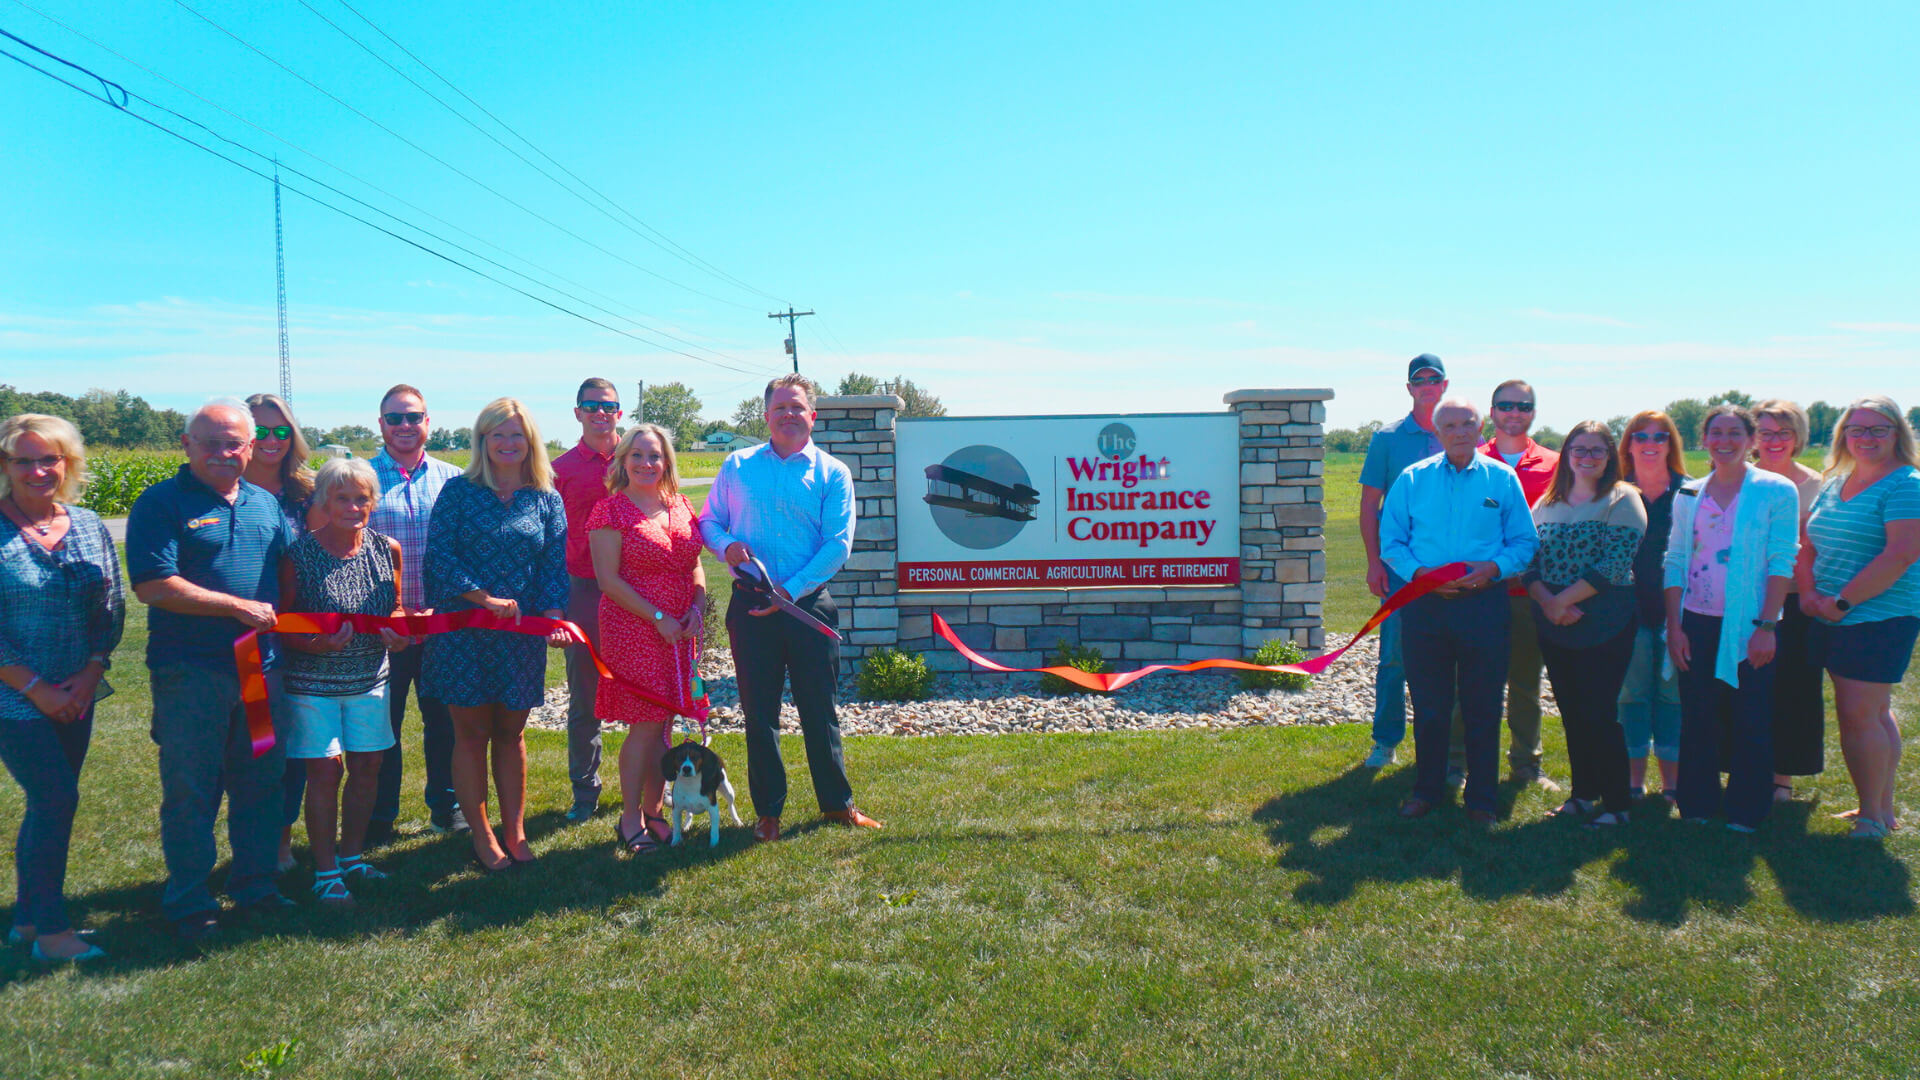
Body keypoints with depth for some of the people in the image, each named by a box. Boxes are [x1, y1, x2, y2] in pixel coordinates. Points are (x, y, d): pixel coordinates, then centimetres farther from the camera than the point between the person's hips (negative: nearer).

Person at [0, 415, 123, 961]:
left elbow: (113, 607, 6)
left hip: (77, 696, 5)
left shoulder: (89, 526, 5)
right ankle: (50, 929, 6)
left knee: (49, 803, 12)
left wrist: (90, 674, -5)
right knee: (57, 799, -7)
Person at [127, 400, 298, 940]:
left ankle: (255, 884, 27)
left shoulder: (267, 504, 12)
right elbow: (153, 586, -16)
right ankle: (189, 902, 17)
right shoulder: (161, 504, -6)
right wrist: (241, 607, -15)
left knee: (261, 783, 13)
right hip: (190, 672, -5)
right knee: (190, 791, 4)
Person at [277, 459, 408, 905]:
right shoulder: (298, 554, -12)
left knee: (367, 767, 10)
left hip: (369, 679, 4)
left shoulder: (387, 551, 1)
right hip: (314, 683, -4)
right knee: (324, 771, -2)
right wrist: (316, 645, -24)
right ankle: (325, 871, 12)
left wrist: (397, 631, -8)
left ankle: (351, 857, 28)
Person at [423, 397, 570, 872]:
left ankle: (514, 831, 18)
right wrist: (485, 598, -15)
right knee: (471, 733, 3)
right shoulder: (459, 491, 1)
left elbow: (555, 564, 2)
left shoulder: (546, 499, 7)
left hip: (522, 634, 2)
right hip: (463, 630, -2)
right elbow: (438, 554, -7)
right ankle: (481, 835, 14)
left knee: (511, 732, 10)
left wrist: (553, 614, -14)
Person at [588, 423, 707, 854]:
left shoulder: (680, 506, 11)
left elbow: (694, 565, 16)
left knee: (663, 724, 9)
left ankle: (653, 811, 21)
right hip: (632, 629, -5)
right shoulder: (611, 510, -6)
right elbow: (608, 579, -11)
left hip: (678, 631, 6)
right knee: (646, 724, -5)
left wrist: (697, 607, -2)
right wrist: (657, 617, -14)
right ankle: (630, 821, 8)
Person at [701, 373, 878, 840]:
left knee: (819, 708, 6)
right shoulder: (737, 466, 9)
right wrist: (726, 544, -11)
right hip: (751, 606, 1)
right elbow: (709, 521, 12)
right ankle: (768, 810, 18)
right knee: (759, 711, 6)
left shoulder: (832, 473, 2)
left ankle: (837, 802, 21)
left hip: (808, 604, -1)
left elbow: (838, 544, -6)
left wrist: (791, 590, -14)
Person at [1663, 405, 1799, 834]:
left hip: (1749, 627, -3)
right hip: (1697, 624, 3)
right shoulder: (1689, 495, 8)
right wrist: (1674, 627, 0)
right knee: (1697, 721, 7)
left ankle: (1745, 814, 16)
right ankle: (1697, 807, 21)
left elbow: (1781, 563, -6)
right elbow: (1675, 562, 7)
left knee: (1750, 724, 3)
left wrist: (1767, 626, -13)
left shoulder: (1777, 490, -1)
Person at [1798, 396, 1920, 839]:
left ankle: (1872, 817, 5)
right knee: (1874, 712, 15)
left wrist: (1841, 601, -19)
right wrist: (1808, 591, -3)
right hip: (1835, 621, 8)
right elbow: (1810, 546, 15)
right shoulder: (1833, 485, 12)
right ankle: (1884, 809, 25)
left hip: (1879, 618, -8)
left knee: (1859, 714, -7)